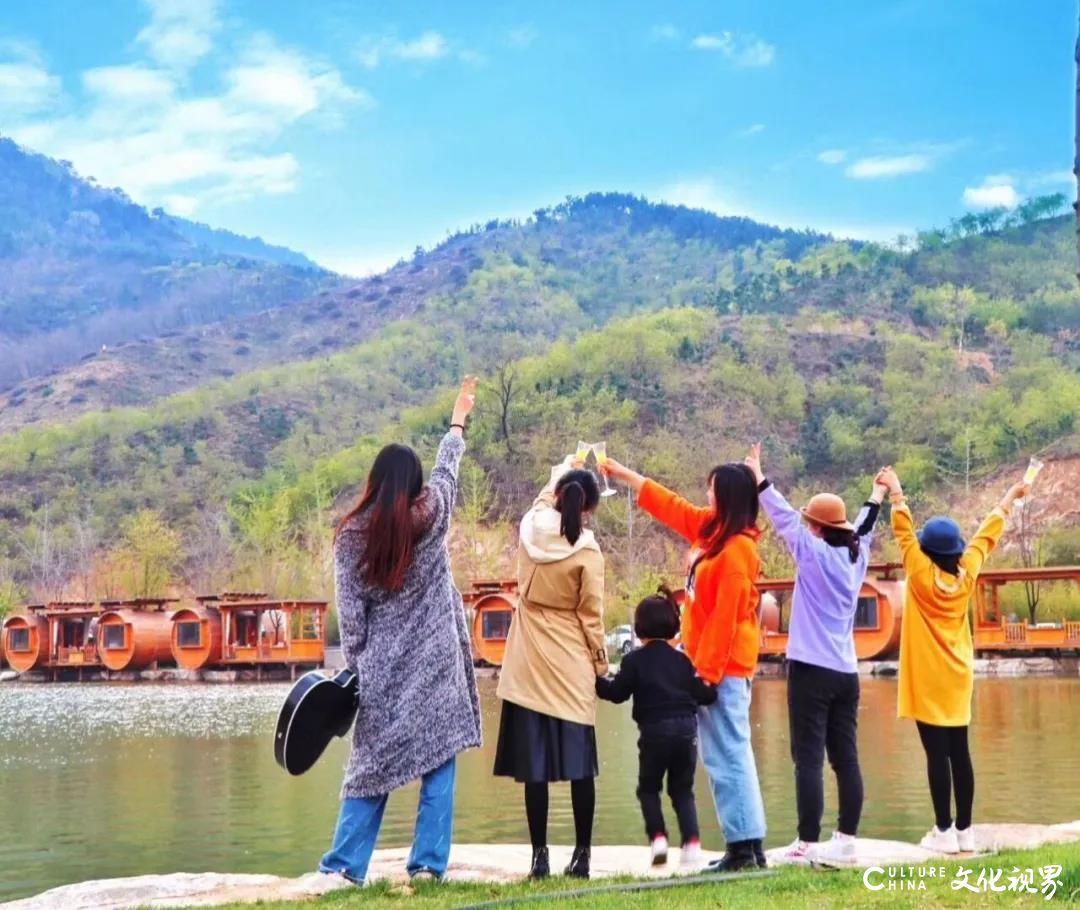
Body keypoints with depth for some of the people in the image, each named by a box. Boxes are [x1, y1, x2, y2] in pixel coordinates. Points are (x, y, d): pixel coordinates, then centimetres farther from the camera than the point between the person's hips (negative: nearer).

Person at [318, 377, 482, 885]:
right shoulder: (428, 520, -3)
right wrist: (458, 419, 30)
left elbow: (350, 615, -2)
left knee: (371, 764, 10)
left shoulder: (351, 535, -1)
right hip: (433, 666, -2)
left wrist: (354, 671, 5)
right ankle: (427, 864, 1)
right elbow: (446, 470, 15)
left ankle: (343, 865, 8)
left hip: (380, 668, 2)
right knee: (438, 766, 4)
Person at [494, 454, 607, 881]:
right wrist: (601, 664, 7)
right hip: (571, 667, -2)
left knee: (534, 763, 3)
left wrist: (558, 475, 42)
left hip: (529, 665, 2)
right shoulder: (587, 551, -10)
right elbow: (591, 617, -6)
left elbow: (542, 505, 24)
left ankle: (540, 856, 2)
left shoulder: (531, 531, -1)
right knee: (578, 764, 5)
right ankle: (581, 855, 6)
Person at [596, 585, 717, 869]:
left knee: (648, 788, 14)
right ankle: (692, 842, -2)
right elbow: (701, 694, 6)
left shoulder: (634, 660, 0)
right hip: (686, 729, 3)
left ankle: (658, 837, -3)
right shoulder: (682, 660, 10)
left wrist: (597, 681, 9)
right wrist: (711, 689, 25)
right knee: (682, 790, 12)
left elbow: (617, 693, -2)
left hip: (654, 731, -3)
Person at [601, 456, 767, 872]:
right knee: (730, 754, 11)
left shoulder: (736, 550, -17)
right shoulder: (711, 529, 10)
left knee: (726, 756, -8)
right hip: (714, 663, 10)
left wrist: (706, 672, -19)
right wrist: (623, 473, 27)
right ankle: (748, 844, 16)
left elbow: (725, 618, -20)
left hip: (723, 667, -10)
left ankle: (744, 847, -5)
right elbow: (670, 506, 22)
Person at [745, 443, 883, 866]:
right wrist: (876, 498, 46)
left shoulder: (815, 554, -8)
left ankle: (808, 844, -8)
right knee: (845, 758, 6)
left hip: (812, 670, -7)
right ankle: (845, 841, 8)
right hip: (846, 673, 7)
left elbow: (784, 517, -9)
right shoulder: (856, 556, 9)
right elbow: (863, 528, 28)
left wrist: (760, 479, -2)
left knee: (809, 759, -7)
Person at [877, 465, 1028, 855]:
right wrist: (1010, 497, 25)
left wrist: (895, 493, 0)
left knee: (936, 755, -4)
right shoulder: (967, 574, 0)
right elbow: (986, 535, 12)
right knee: (959, 753, 7)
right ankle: (964, 831, 11)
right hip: (958, 678, 5)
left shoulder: (921, 574, -11)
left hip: (927, 679, -5)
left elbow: (905, 533, -7)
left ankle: (945, 832, -3)